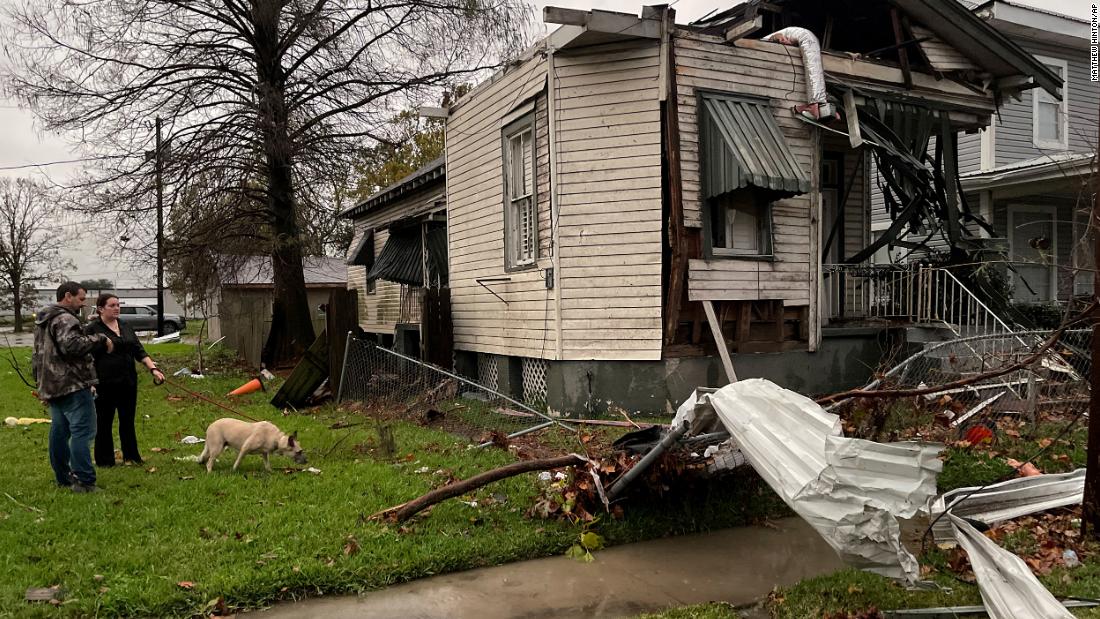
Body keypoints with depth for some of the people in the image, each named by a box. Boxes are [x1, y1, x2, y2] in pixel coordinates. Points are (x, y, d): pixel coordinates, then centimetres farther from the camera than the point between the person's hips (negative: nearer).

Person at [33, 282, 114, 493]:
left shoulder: (42, 321, 22)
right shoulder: (64, 319, -13)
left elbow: (37, 356, 28)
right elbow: (71, 345, -31)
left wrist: (42, 384, 31)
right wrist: (101, 340, -23)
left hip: (52, 387, 11)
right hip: (73, 387, -11)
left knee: (59, 432, 15)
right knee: (82, 431, -10)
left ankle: (63, 477, 23)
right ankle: (84, 480, -13)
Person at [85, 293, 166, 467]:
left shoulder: (126, 328, 13)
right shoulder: (92, 329, -4)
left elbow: (140, 352, 11)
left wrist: (153, 369, -3)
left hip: (128, 382, 5)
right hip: (105, 385, -5)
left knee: (128, 422, 11)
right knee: (104, 423, 5)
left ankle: (131, 457, 20)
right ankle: (104, 461, 16)